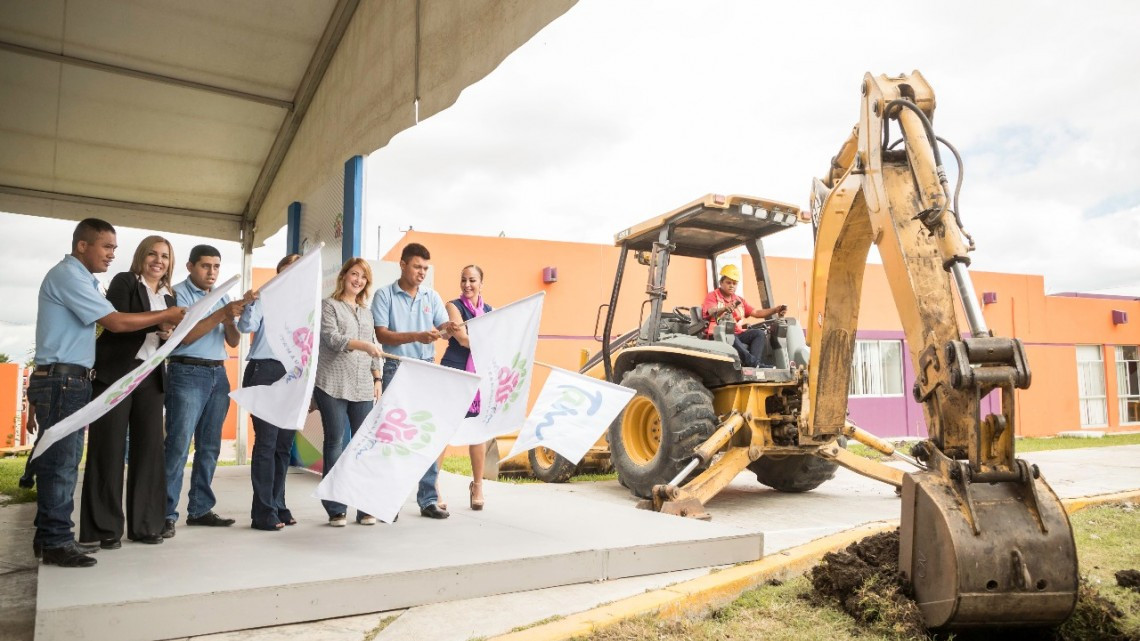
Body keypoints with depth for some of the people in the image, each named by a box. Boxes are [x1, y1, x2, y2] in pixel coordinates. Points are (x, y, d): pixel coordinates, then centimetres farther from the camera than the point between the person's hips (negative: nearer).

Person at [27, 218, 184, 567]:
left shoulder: (78, 277, 19)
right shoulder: (68, 274, -12)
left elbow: (105, 321, 13)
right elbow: (116, 322, -17)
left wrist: (157, 327, 5)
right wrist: (165, 316, -9)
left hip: (71, 381, 10)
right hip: (61, 381, -10)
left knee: (64, 462, 12)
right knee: (60, 462, -6)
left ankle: (50, 536, 19)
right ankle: (55, 542, 1)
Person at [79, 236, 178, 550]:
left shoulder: (169, 295, 16)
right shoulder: (124, 282, 0)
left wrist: (170, 334, -4)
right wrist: (157, 322, -24)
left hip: (151, 379, 5)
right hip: (116, 375, -5)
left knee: (149, 448, 4)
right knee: (109, 450, -2)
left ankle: (145, 524, 11)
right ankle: (104, 527, 5)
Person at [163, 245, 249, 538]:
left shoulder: (221, 297, 15)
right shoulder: (178, 294, -2)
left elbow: (233, 342, 12)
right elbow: (184, 336, -13)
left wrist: (230, 321, -8)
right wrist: (220, 314, -20)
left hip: (218, 374, 6)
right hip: (188, 374, -6)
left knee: (209, 446, 8)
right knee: (179, 445, -8)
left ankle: (200, 509, 15)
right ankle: (166, 513, -4)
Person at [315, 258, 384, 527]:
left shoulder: (366, 312, 20)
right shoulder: (328, 305, 4)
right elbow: (332, 338, -11)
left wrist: (377, 378, 12)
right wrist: (363, 345, -25)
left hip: (363, 388, 5)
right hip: (332, 385, -4)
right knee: (335, 442, -1)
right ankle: (336, 509, 6)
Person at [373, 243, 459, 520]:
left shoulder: (432, 297, 11)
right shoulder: (384, 295, 0)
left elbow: (442, 326, 2)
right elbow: (381, 334, -8)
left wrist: (449, 329, -22)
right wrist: (416, 336, -20)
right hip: (396, 369, -3)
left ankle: (428, 499, 11)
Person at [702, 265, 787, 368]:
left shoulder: (738, 300, 22)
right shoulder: (712, 296, 4)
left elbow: (756, 313, 16)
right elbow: (712, 312, -18)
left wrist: (775, 310, 2)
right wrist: (724, 308, -40)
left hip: (737, 335, 6)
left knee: (759, 333, -16)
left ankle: (755, 364, -35)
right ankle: (753, 363, -45)